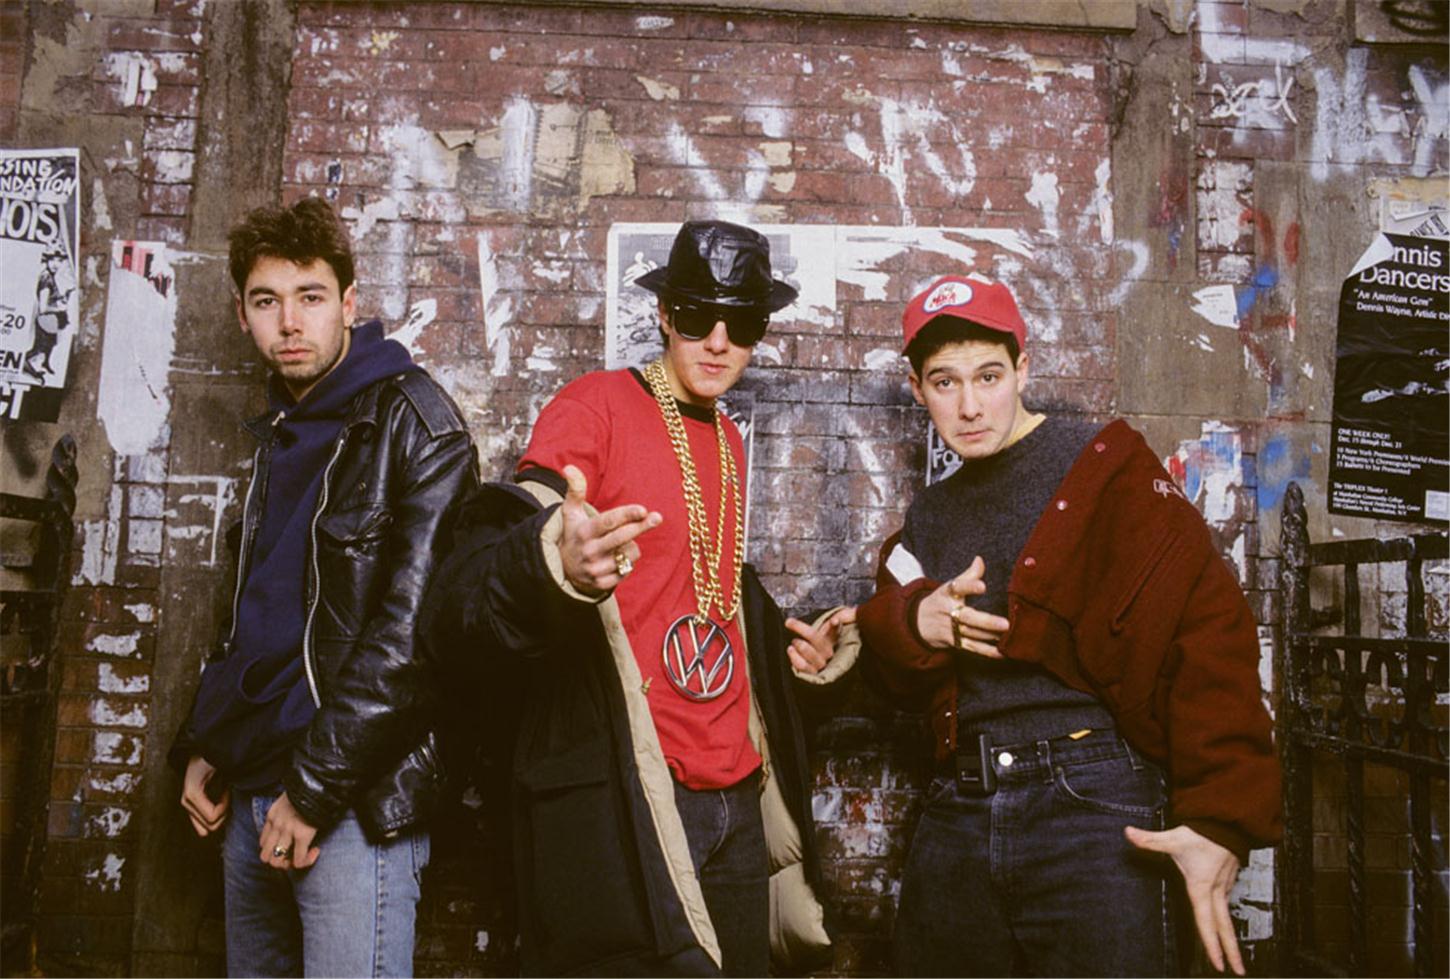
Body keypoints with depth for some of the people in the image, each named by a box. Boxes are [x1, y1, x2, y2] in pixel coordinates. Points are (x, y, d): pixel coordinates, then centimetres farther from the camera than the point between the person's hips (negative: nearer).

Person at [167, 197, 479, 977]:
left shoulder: (411, 420, -10)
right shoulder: (277, 435, 15)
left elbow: (415, 626, -18)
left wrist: (316, 788, -17)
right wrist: (201, 747, 12)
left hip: (356, 797, -7)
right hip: (249, 793, 8)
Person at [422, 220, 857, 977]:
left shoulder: (729, 444, 12)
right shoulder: (595, 407, -9)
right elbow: (460, 608, -18)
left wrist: (788, 647, 9)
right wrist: (554, 566, -39)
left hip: (735, 799, 7)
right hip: (621, 805, -7)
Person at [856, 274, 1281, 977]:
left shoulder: (1102, 470, -4)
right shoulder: (930, 516, 16)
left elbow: (1209, 629, -13)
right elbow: (894, 676, 15)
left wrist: (1221, 817, -21)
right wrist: (913, 623, -9)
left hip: (1089, 797, -5)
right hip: (956, 809, 6)